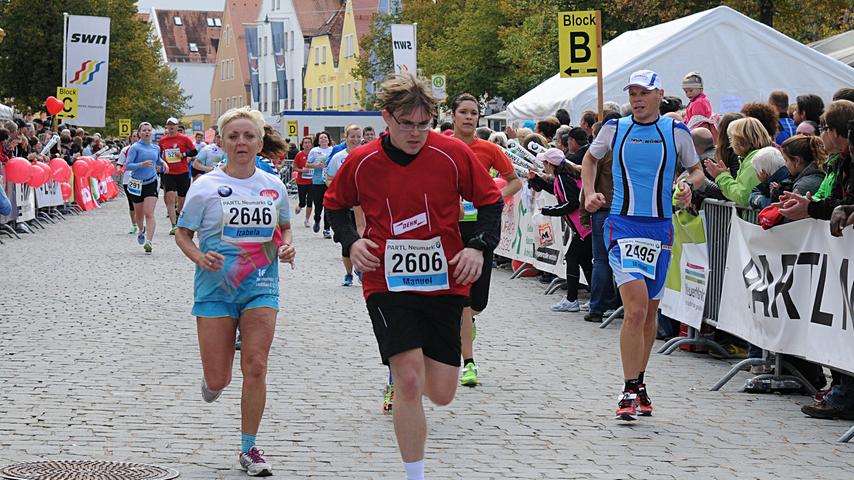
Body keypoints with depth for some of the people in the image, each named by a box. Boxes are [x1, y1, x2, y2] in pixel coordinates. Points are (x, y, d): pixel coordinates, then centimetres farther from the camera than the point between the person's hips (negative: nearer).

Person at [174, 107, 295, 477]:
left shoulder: (274, 186, 3)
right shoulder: (205, 187, -6)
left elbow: (284, 227, 20)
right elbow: (182, 234, 2)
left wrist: (286, 247, -1)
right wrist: (199, 257, -17)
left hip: (260, 288, 2)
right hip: (215, 290, -2)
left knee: (255, 368, -7)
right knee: (218, 380, -1)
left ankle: (249, 448, 8)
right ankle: (213, 378, 39)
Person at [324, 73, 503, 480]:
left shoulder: (454, 154, -6)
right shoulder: (361, 163, -4)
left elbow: (491, 201, 6)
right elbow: (335, 204, 14)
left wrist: (479, 247, -9)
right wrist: (352, 241, -3)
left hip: (445, 284, 1)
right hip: (387, 283, -1)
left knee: (441, 394, 3)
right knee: (409, 381, -17)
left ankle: (400, 374, 40)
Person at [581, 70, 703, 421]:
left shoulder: (676, 132, 3)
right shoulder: (615, 128, 3)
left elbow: (697, 170, 14)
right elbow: (590, 157, 21)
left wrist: (689, 186, -8)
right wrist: (589, 192, 6)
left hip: (660, 230, 2)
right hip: (623, 226, -2)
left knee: (650, 313, 11)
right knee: (636, 309, -16)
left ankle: (639, 383, 28)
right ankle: (630, 392, -11)